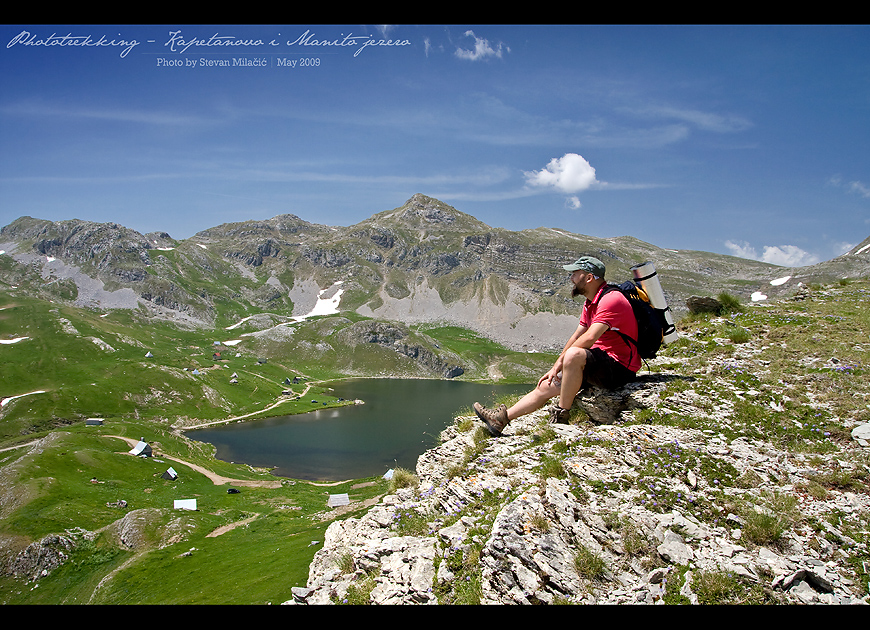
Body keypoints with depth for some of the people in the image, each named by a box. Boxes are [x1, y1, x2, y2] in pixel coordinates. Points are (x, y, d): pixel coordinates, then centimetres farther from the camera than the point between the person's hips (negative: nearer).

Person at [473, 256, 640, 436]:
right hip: (599, 364, 9)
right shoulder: (590, 303, 14)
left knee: (574, 354, -36)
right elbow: (576, 337, 15)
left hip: (619, 368, -9)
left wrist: (561, 361, -15)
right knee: (546, 386, 4)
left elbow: (589, 338, -28)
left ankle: (561, 415, -23)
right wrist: (555, 368, 7)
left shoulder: (611, 299, -19)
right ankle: (502, 418, 10)